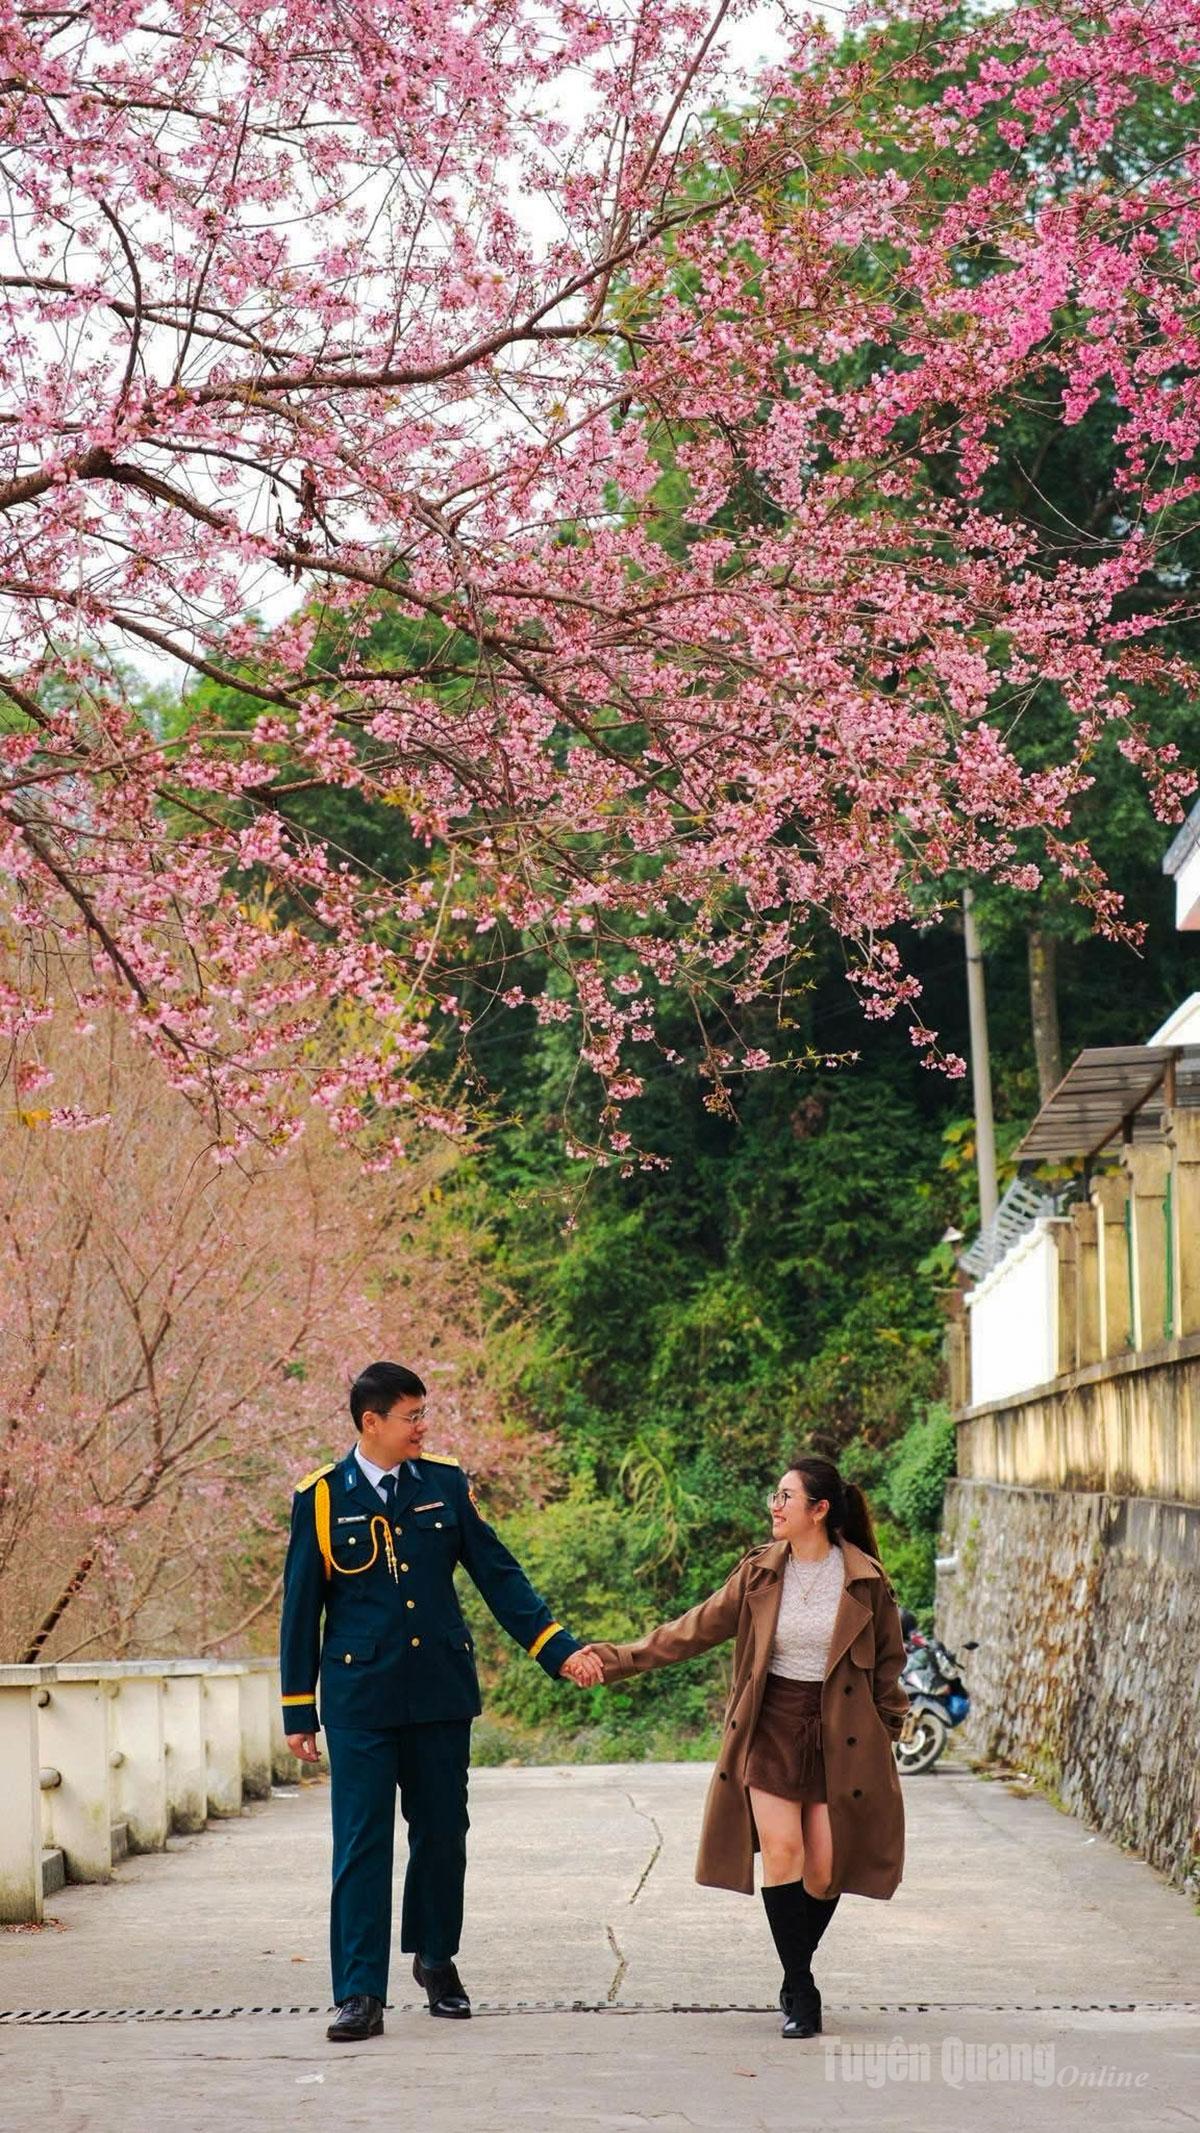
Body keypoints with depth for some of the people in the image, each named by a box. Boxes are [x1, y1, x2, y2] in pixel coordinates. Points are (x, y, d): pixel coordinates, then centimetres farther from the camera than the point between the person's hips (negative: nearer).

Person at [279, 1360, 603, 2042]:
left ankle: (436, 1959, 31)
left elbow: (499, 1575, 6)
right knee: (361, 1844, -5)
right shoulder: (322, 1499, -3)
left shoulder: (445, 1485, 4)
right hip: (359, 1697, -3)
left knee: (443, 1832, 11)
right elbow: (301, 1609, 2)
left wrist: (561, 1649, -2)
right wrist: (298, 1711, 2)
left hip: (441, 1691, 3)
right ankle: (360, 1996, -2)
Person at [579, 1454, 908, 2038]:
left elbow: (887, 1662, 8)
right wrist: (615, 1660, 0)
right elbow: (691, 1631, 5)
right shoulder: (759, 1573, 2)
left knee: (825, 1869, -3)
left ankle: (795, 1977, 20)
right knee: (781, 1852, -13)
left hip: (839, 1737, -1)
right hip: (771, 1729, 1)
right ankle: (801, 1992, -5)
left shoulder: (866, 1580, -3)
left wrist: (888, 1731, 8)